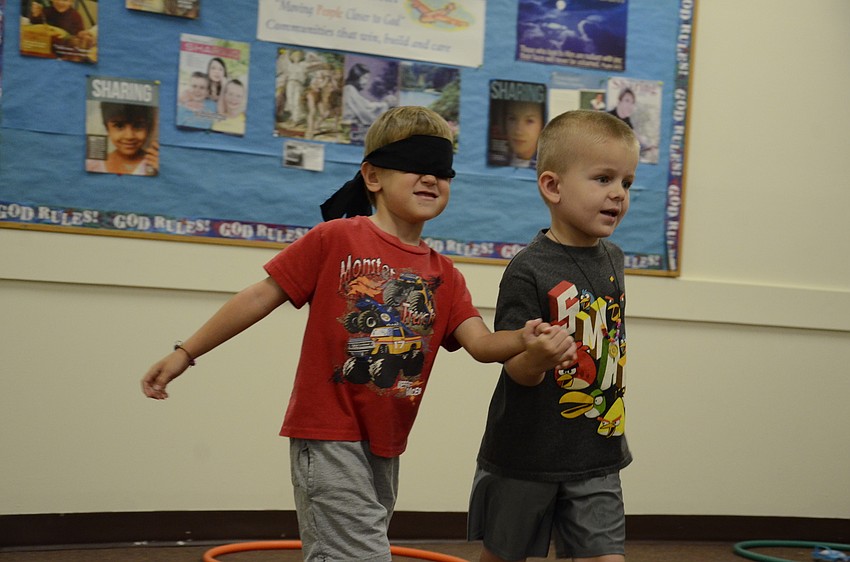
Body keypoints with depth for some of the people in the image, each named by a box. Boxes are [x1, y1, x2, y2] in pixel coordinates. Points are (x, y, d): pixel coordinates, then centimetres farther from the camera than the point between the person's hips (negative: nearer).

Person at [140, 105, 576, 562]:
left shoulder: (444, 275, 6)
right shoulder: (336, 239, -10)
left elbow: (480, 343, -5)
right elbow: (261, 297, -7)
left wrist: (525, 341, -28)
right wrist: (186, 353, -5)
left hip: (384, 444, 7)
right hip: (328, 436, -7)